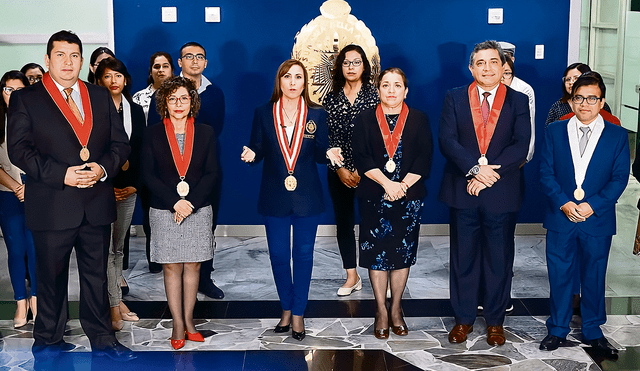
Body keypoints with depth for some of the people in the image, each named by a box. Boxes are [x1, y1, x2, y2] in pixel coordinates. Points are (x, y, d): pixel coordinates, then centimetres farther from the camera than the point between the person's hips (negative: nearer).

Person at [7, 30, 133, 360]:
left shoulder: (101, 97, 13)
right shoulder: (24, 99, 1)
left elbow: (120, 143, 10)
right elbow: (19, 149, -7)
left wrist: (103, 168, -11)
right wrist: (61, 174, -17)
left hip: (97, 205, 3)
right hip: (52, 206, -3)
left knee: (96, 275, 11)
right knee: (52, 277, 9)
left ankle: (102, 339, 22)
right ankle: (47, 340, 26)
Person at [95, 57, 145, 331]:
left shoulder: (135, 111, 10)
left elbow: (141, 151, 9)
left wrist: (135, 184, -2)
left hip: (127, 188, 4)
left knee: (119, 246, 12)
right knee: (106, 248, -4)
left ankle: (116, 298, 21)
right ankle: (114, 306, 1)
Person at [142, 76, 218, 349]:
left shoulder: (205, 133, 5)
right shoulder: (153, 134, 2)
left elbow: (211, 173, 0)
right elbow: (148, 175, -3)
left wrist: (191, 202, -12)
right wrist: (175, 202, -13)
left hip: (198, 210, 1)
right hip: (164, 211, -1)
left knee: (192, 265, 6)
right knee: (171, 266, 2)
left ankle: (188, 320, 16)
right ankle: (178, 325, 10)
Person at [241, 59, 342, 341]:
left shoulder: (316, 114, 2)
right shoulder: (263, 113, 1)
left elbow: (320, 153, 2)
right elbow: (257, 150, 2)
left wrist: (329, 154, -20)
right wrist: (251, 154, -21)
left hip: (307, 196, 0)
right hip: (275, 196, 1)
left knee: (303, 255, 5)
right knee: (278, 255, 7)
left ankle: (298, 313, 17)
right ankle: (286, 309, 26)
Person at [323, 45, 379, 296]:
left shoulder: (374, 95, 1)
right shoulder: (331, 98, 7)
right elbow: (327, 136, 3)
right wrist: (339, 169, -6)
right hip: (339, 172, 3)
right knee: (343, 221, 7)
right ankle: (352, 276, 17)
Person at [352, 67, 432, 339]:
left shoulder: (419, 120, 5)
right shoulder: (365, 120, 4)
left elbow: (424, 159, -2)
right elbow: (361, 158, -5)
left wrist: (402, 185, -15)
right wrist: (387, 183, -17)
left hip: (409, 197, 1)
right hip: (374, 197, 0)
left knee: (402, 253, 6)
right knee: (377, 253, 3)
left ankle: (396, 309, 20)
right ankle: (381, 311, 15)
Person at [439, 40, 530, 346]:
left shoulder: (518, 101, 4)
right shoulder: (454, 98, 4)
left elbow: (521, 146, -7)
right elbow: (447, 140, -7)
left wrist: (490, 173, -17)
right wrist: (475, 168, -20)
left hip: (502, 193, 0)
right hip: (462, 192, 0)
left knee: (499, 259, 8)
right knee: (463, 258, 9)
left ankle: (495, 321, 22)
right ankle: (463, 318, 23)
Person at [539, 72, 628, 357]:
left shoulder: (617, 135, 1)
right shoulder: (554, 131, 4)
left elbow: (620, 178, -3)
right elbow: (546, 173, 0)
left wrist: (592, 205, -15)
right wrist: (564, 203, -14)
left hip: (598, 219, 0)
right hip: (560, 217, 1)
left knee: (594, 277, 10)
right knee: (559, 275, 8)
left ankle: (592, 331, 25)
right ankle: (558, 329, 22)